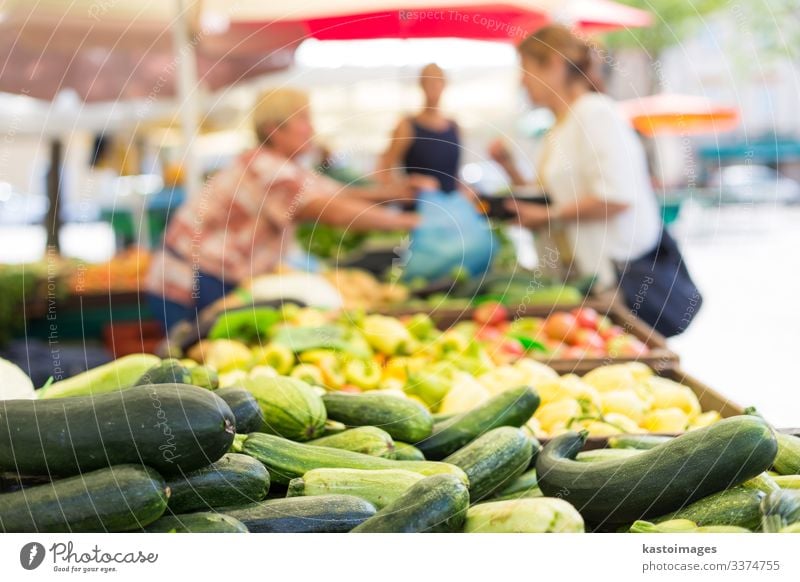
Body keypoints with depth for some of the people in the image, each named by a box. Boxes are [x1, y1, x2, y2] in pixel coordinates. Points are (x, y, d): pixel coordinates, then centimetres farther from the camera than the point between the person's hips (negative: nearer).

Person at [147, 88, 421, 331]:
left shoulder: (289, 170, 9)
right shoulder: (265, 169, -22)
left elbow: (342, 195, 7)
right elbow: (334, 211, -27)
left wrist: (392, 191, -8)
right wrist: (404, 221, -23)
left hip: (222, 286, 9)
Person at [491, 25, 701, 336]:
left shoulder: (595, 113, -12)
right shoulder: (558, 131, 16)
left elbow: (617, 197, -21)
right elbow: (547, 200, 19)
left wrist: (550, 215, -17)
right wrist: (509, 167, 8)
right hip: (592, 276, 9)